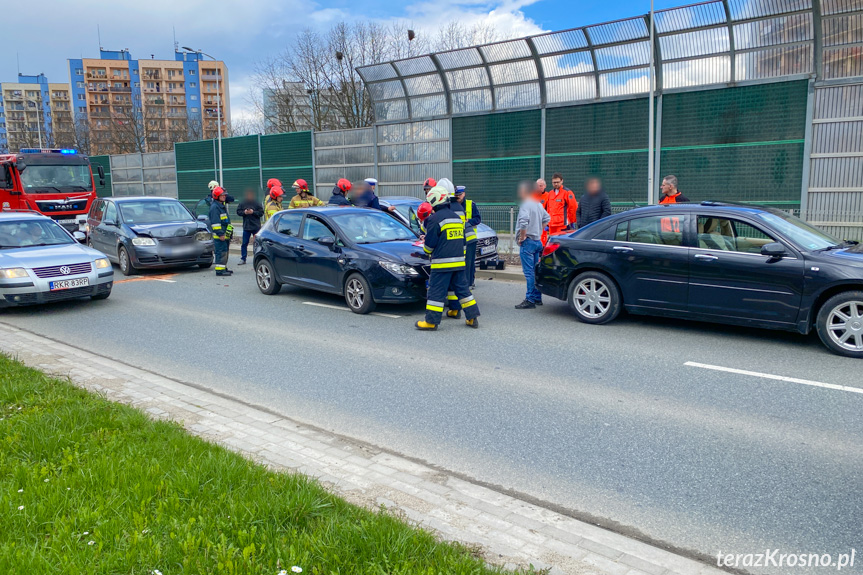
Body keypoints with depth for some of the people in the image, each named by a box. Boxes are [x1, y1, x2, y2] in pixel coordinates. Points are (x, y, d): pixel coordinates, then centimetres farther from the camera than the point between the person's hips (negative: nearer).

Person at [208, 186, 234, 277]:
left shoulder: (222, 206, 19)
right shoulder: (214, 207, -13)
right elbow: (215, 222, -20)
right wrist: (220, 234, -22)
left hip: (225, 234, 10)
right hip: (219, 235, -10)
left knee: (225, 251, 15)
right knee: (221, 252, -11)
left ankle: (224, 268, 23)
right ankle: (219, 270, -10)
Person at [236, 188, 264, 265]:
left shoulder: (257, 203, -4)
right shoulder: (242, 203, 2)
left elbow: (261, 212, -5)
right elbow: (238, 212, 6)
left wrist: (253, 212, -17)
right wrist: (244, 212, -12)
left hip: (256, 227, -2)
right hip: (246, 227, 2)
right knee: (244, 244, 4)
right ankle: (243, 259, 11)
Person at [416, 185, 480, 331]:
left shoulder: (435, 218, -12)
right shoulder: (456, 217, 14)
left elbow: (429, 243, -9)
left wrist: (426, 250, 11)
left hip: (442, 263, -7)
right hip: (459, 261, 7)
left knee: (436, 291, -2)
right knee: (462, 288, 14)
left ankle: (431, 321, 2)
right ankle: (473, 317, 16)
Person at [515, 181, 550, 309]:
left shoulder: (525, 205, -15)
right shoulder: (538, 204, 15)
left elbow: (524, 222, -29)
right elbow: (547, 218, 25)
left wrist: (522, 237, -18)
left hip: (527, 241, -9)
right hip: (537, 240, 9)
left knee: (529, 272, -9)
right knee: (535, 271, 14)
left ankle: (530, 300, -9)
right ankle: (537, 298, 19)